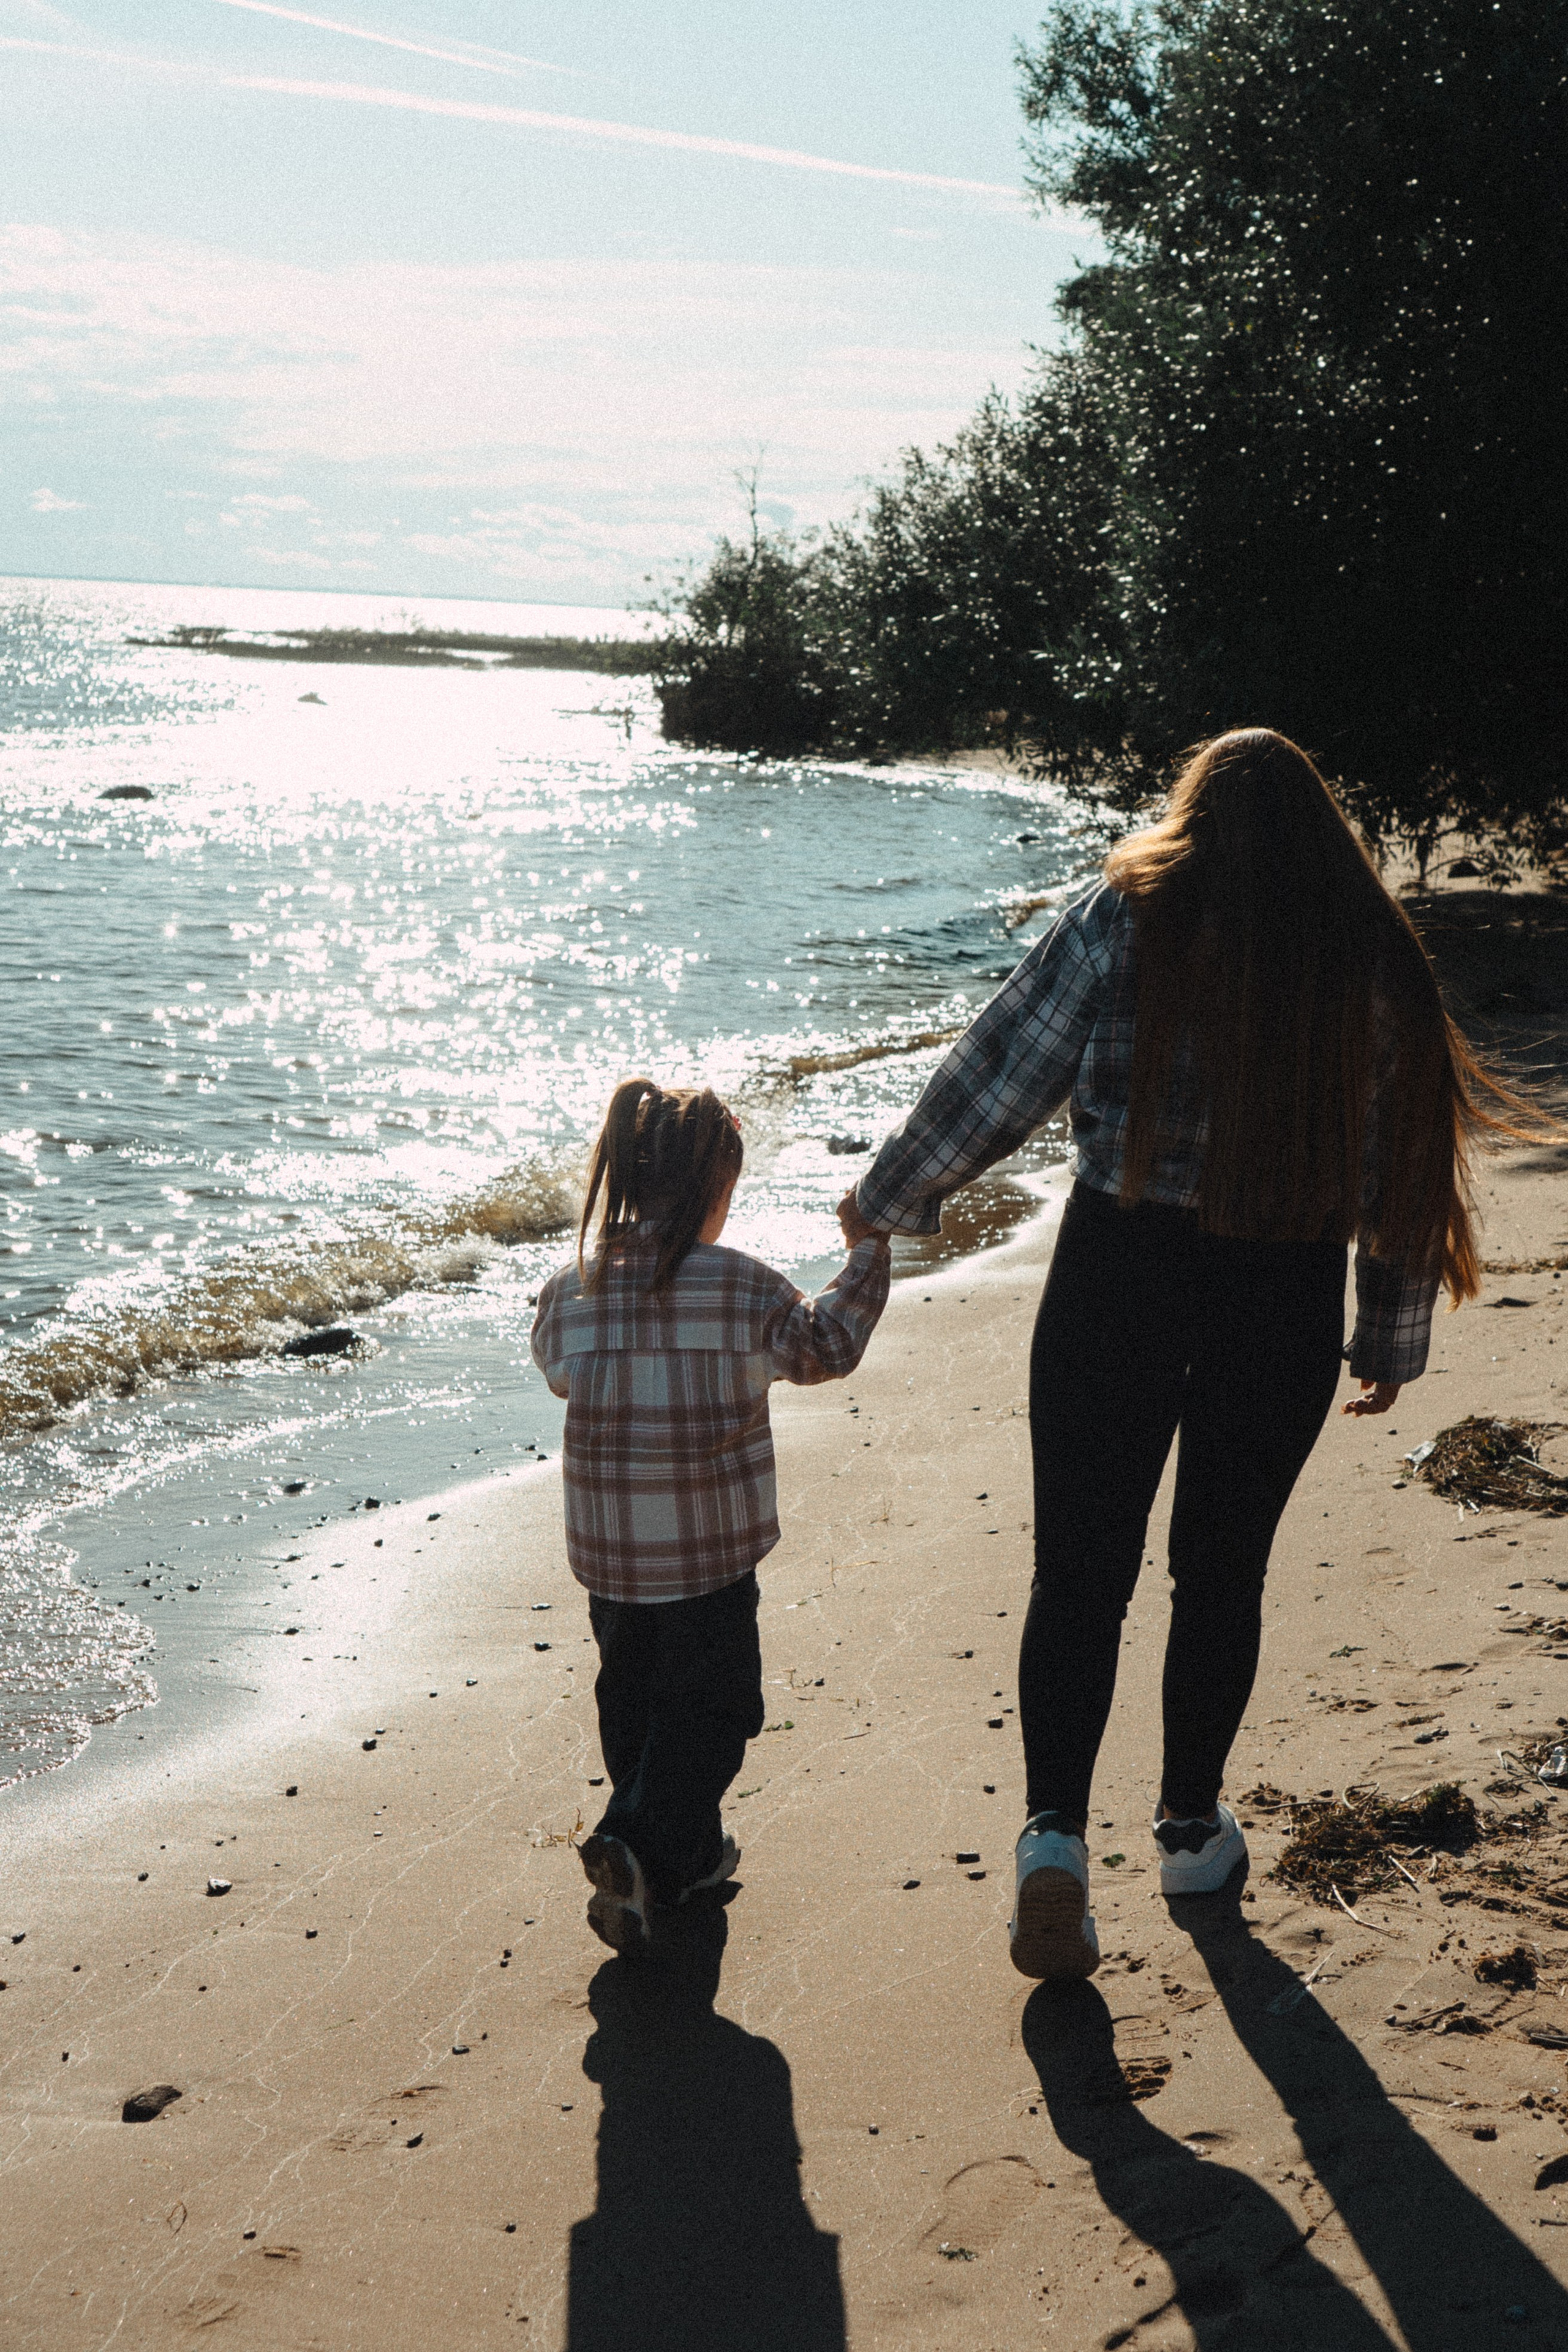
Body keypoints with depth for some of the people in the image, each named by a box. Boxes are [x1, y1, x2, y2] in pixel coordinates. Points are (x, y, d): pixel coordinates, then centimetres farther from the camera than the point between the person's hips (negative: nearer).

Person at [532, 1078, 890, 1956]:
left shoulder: (572, 1291, -5)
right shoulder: (743, 1288, -13)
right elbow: (825, 1348, 2)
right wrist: (869, 1254, 15)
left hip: (606, 1548, 4)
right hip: (710, 1550, -4)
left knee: (635, 1702, 21)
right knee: (711, 1705, 9)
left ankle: (691, 1852, 31)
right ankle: (638, 1847, -6)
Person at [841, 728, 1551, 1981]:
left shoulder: (1121, 925, -5)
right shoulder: (1373, 961, 1)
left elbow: (993, 1084, -4)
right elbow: (1403, 1166, 5)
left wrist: (886, 1202, 10)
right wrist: (1392, 1342, 16)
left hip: (1120, 1270, -2)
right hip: (1285, 1308, 2)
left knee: (1083, 1570, 5)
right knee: (1223, 1568, 16)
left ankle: (1055, 1833, -8)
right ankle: (1191, 1827, 30)